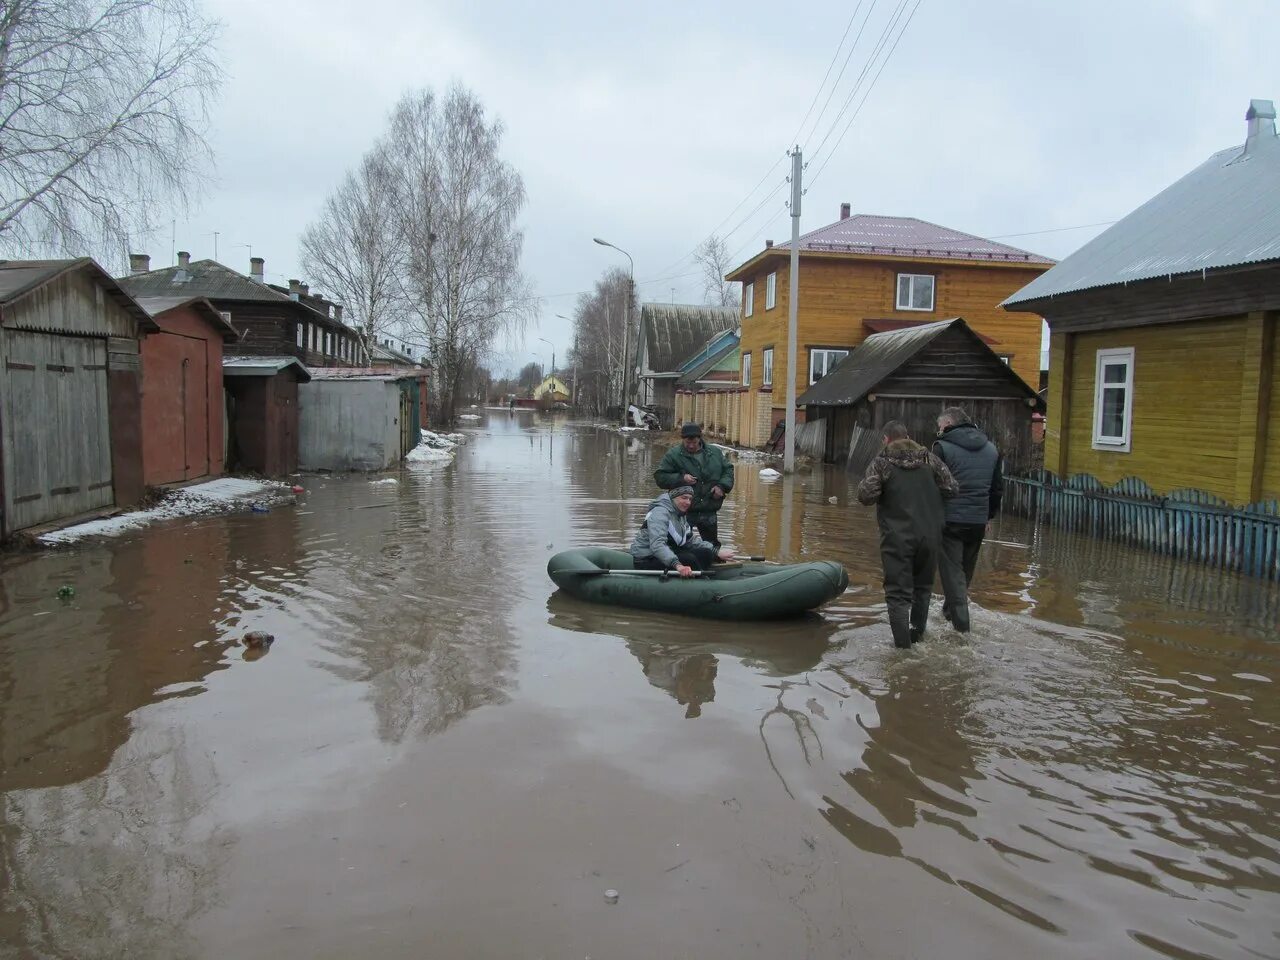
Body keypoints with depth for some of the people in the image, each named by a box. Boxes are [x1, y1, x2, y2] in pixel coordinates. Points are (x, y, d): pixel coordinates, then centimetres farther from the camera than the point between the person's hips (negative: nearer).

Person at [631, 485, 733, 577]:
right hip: (646, 561, -9)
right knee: (689, 559, -28)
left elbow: (693, 541, 11)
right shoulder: (660, 512, -20)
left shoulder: (682, 515, 11)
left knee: (705, 553, -5)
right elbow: (657, 545, -35)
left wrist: (717, 553, -1)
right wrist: (678, 565, -48)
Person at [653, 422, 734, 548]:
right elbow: (659, 477, -6)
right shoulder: (673, 455, -5)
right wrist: (680, 479, -20)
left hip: (709, 511, 3)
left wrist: (722, 486, -4)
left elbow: (728, 469, 15)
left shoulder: (714, 453, 5)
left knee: (712, 545, 16)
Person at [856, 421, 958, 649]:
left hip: (897, 537, -4)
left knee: (898, 591, 0)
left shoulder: (882, 462, -6)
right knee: (923, 586, 22)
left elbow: (866, 495, -15)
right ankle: (917, 632, 31)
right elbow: (951, 488, 2)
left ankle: (903, 643, -5)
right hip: (929, 535, 4)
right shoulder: (929, 458, 5)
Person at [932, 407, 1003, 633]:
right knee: (966, 569, 20)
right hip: (978, 521, 6)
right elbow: (998, 488, 15)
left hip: (950, 520, -5)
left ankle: (961, 624, -2)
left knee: (952, 570, 2)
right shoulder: (991, 449, 11)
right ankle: (950, 608, 35)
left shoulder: (942, 447, -9)